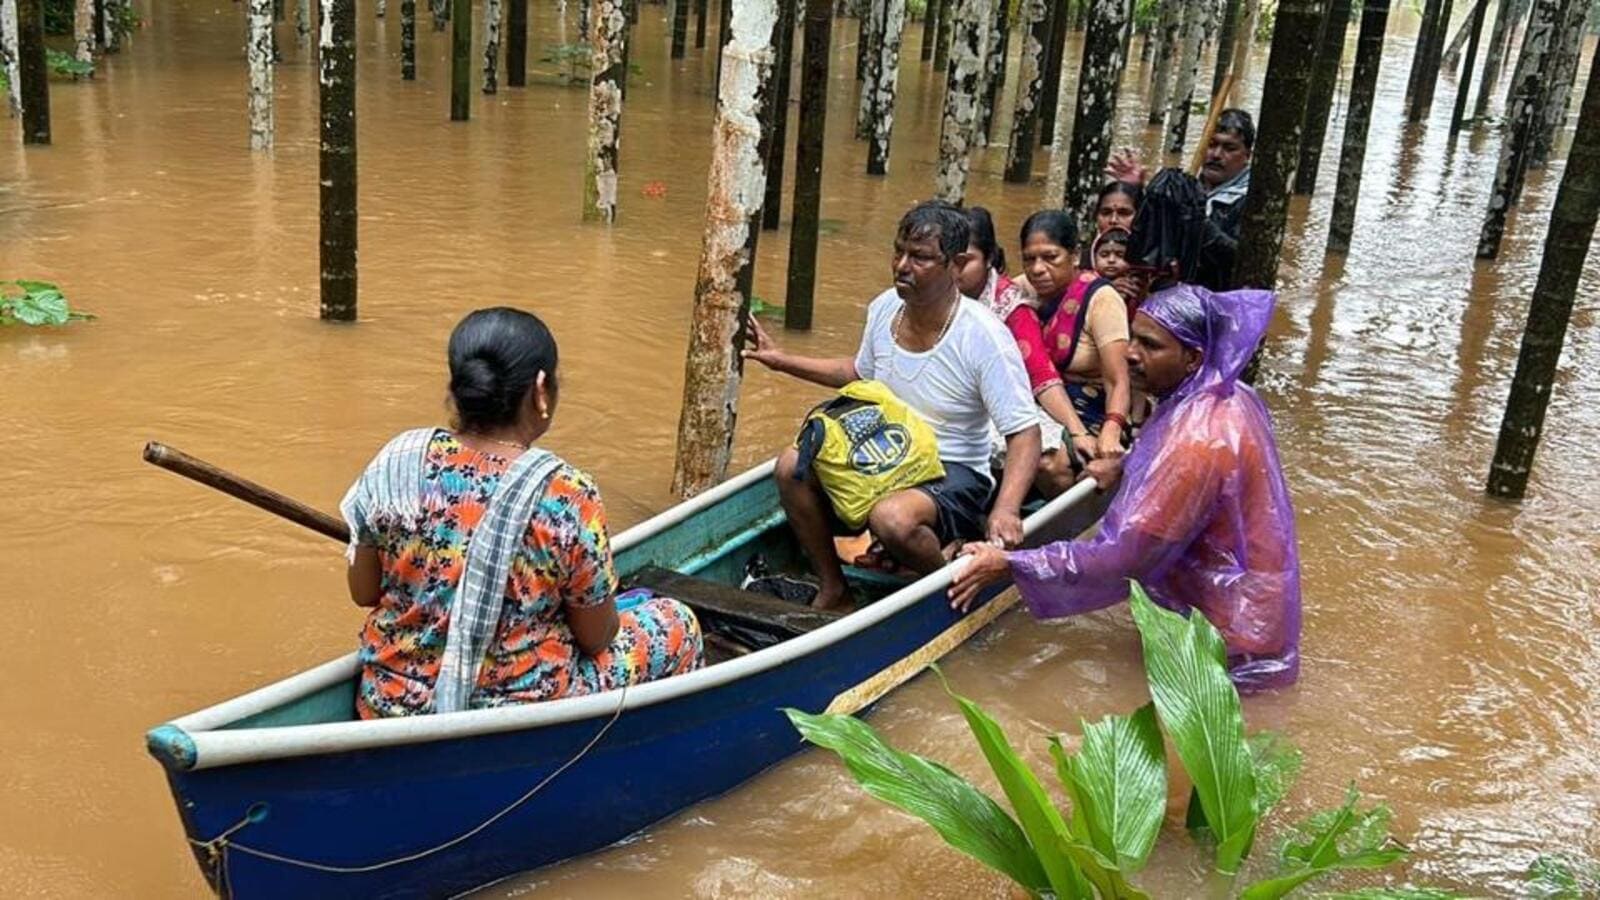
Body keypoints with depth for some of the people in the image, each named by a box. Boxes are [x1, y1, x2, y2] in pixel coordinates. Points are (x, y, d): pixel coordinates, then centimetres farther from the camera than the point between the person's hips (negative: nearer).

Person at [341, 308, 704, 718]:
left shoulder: (396, 464, -12)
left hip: (390, 706, 5)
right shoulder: (568, 497, -23)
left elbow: (363, 593, 0)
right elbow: (596, 638, -11)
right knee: (677, 622, 17)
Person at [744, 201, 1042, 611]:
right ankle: (833, 589, 1)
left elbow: (1025, 435, -20)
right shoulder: (884, 308, -1)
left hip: (954, 473, -6)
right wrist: (784, 361, 18)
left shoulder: (985, 338, -21)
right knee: (792, 465, -15)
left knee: (892, 517, -36)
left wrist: (1006, 510, -36)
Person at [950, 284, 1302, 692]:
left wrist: (1011, 564, -24)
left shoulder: (1199, 440, -31)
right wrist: (1125, 467, 12)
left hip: (1228, 634, -9)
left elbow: (1122, 558, -28)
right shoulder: (1227, 395, -2)